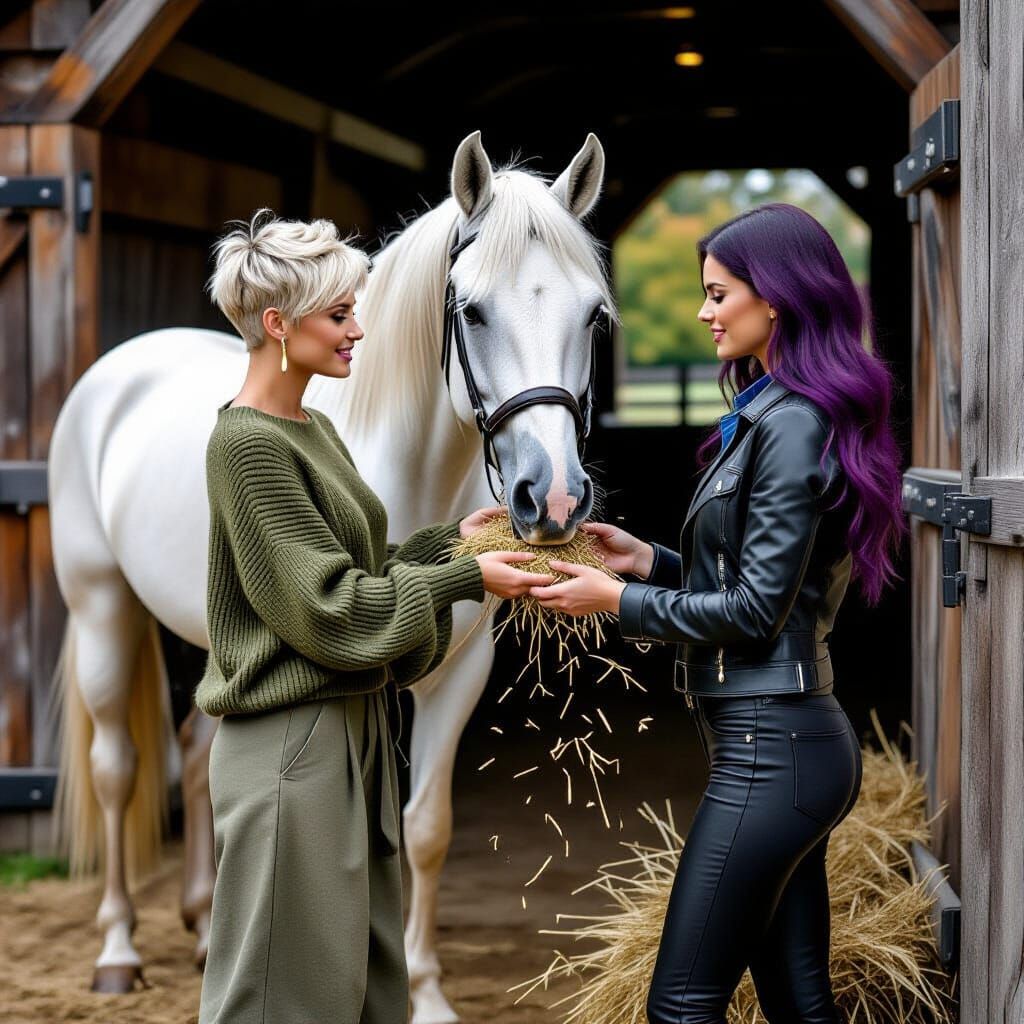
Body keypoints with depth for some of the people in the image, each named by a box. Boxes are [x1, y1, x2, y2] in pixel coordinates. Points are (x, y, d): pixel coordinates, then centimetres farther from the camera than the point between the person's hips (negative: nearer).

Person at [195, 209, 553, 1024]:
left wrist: (453, 537, 3)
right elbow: (328, 607, -19)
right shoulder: (248, 445, -17)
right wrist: (466, 578, -16)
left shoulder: (314, 430, 12)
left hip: (354, 731, 9)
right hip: (292, 745, -9)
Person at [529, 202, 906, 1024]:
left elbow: (754, 611, -17)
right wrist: (648, 558, 10)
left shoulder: (792, 427, -15)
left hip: (769, 752, -10)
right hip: (798, 740, 10)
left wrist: (615, 600, -9)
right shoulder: (778, 416, 15)